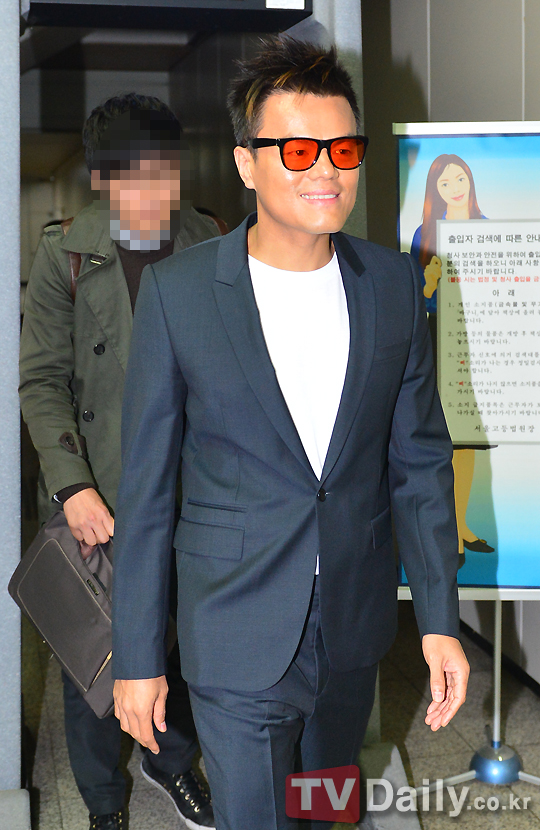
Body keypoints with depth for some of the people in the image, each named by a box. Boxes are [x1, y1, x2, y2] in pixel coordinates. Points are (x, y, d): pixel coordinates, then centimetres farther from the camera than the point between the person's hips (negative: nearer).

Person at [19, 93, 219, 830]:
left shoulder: (210, 250, 1)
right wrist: (73, 486, -18)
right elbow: (43, 382, -8)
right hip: (96, 499, -2)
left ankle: (171, 760, 44)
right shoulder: (64, 255, -6)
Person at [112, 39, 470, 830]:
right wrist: (137, 656, -6)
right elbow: (146, 486, -9)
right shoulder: (176, 290, -13)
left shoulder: (394, 282, -3)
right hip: (237, 640, -4)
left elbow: (419, 459, 3)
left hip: (356, 631, 4)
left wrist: (441, 617, 0)